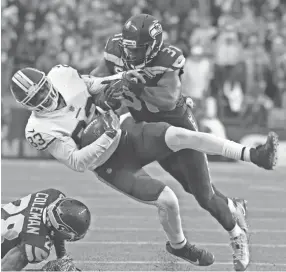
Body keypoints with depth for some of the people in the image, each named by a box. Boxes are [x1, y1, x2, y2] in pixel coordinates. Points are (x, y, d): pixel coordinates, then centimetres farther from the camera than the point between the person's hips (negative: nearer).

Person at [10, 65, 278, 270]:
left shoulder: (61, 75, -7)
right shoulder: (40, 130, -19)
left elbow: (93, 86, 13)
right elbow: (77, 161, -21)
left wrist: (120, 79, -4)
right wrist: (108, 137, -30)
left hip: (127, 132, 4)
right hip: (112, 165, -4)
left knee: (180, 136, -22)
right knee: (167, 200, -14)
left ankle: (251, 154, -21)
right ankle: (178, 245, 17)